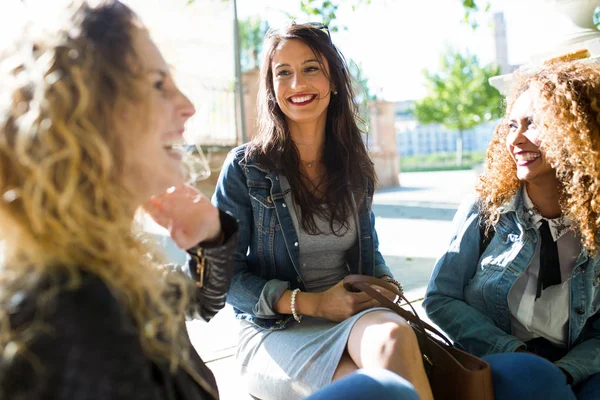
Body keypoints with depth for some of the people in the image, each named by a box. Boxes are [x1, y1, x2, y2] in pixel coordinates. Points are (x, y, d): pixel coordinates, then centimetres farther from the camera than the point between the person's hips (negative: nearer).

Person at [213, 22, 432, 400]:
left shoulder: (355, 166, 9)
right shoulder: (245, 168, -4)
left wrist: (384, 283, -2)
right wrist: (309, 304, -15)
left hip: (353, 318, 4)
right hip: (274, 331, -4)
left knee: (394, 334, -33)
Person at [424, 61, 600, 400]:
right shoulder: (484, 212, -2)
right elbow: (440, 299, -2)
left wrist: (565, 372, -16)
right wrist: (513, 351, -12)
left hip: (570, 370, 2)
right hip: (489, 367, -1)